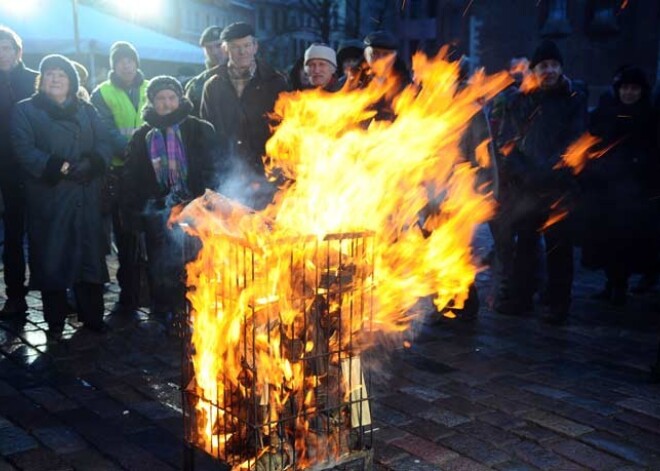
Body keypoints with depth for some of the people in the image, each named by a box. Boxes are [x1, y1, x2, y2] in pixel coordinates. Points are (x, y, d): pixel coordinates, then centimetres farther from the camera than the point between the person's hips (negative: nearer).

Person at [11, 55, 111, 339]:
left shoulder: (86, 110, 17)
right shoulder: (25, 110, 6)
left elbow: (103, 144, 5)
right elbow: (25, 149, -8)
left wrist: (90, 164, -15)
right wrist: (55, 168, -22)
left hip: (86, 199, 3)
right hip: (49, 200, -3)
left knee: (89, 255, 5)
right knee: (51, 258, 1)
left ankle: (92, 316, 15)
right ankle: (55, 321, 11)